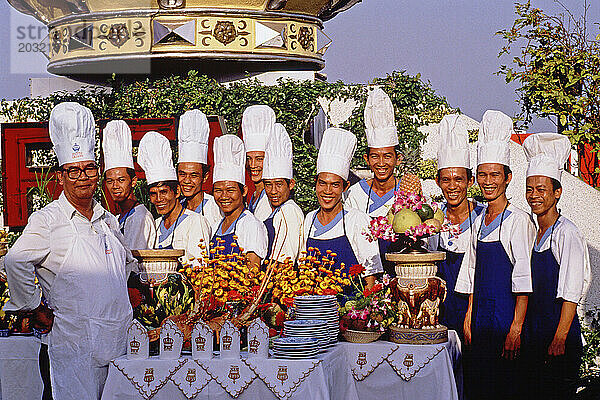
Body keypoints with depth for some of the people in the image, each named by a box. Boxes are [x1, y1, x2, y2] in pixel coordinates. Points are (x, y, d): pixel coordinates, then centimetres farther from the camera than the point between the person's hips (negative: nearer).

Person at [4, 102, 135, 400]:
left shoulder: (107, 220, 15)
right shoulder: (47, 220, -6)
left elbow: (127, 264, 31)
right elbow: (16, 262, -18)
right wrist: (34, 310, -13)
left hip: (117, 339, 6)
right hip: (74, 339, -6)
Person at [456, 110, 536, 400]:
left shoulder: (519, 221, -8)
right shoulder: (479, 222, 12)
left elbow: (524, 279, -13)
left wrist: (516, 328, -17)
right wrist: (469, 317, 10)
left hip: (507, 316, -6)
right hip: (480, 317, 6)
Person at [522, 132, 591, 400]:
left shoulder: (565, 233, -11)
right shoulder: (532, 232, 10)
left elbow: (571, 293, -15)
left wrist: (559, 340, -19)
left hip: (561, 339, -7)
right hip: (533, 335, 7)